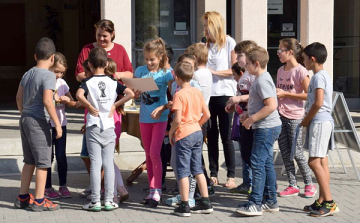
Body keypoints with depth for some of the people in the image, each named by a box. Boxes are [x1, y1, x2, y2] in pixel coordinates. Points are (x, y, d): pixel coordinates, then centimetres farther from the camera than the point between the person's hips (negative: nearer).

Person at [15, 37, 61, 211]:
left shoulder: (28, 73, 11)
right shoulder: (48, 75, -13)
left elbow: (19, 97, 15)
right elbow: (47, 101, -22)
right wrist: (57, 124, -18)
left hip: (25, 119, 8)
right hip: (38, 122, -8)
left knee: (29, 161, 17)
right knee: (43, 162, 1)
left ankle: (23, 198, 23)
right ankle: (39, 201, 4)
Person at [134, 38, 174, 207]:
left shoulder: (166, 74, -6)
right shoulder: (140, 71, 5)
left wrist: (162, 108, -21)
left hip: (159, 118, -4)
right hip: (144, 117, 4)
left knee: (154, 153, -11)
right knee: (148, 155, 9)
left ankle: (157, 191, -5)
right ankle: (152, 190, 16)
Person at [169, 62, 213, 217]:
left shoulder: (179, 95, -14)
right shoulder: (197, 92, 6)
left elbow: (177, 119, -20)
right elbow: (207, 114, 8)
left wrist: (171, 132, -4)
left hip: (184, 135, -7)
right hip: (197, 133, 7)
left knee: (183, 171, 0)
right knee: (197, 169, 15)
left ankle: (184, 206, 3)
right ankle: (205, 203, 17)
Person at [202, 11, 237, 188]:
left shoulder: (229, 43, -1)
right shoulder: (206, 45, 14)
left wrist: (215, 72, -15)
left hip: (224, 95, -5)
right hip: (208, 94, 5)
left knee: (226, 137, -2)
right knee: (211, 137, 6)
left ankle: (231, 176, 3)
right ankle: (213, 174, 12)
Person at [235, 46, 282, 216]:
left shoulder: (262, 81, -17)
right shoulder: (261, 79, 15)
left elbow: (272, 105, -26)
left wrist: (252, 118, -21)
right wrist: (248, 115, 18)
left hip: (266, 128, -11)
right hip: (267, 127, 11)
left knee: (257, 164, -10)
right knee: (267, 163, 13)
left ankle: (255, 204, -10)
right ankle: (271, 202, 19)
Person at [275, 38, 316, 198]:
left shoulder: (300, 71, -12)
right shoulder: (281, 70, 11)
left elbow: (308, 94, -16)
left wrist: (285, 94, -16)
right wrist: (274, 93, 3)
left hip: (294, 116, -7)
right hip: (280, 114, 7)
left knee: (297, 152, -2)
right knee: (284, 152, 7)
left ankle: (309, 184, 13)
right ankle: (292, 186, 14)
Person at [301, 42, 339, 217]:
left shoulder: (318, 77, -15)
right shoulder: (325, 75, 16)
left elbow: (318, 103, -23)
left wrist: (306, 120, -11)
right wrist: (308, 120, 12)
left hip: (319, 121, -10)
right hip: (324, 121, 10)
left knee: (314, 162, -11)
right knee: (321, 162, 10)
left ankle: (329, 203, -11)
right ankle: (322, 201, 14)